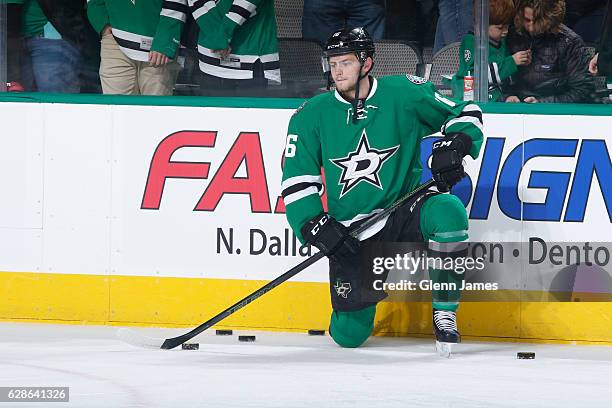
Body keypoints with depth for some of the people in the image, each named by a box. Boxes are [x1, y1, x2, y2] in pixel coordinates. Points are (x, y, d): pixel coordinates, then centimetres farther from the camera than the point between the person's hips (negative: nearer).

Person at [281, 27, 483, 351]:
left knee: (448, 211, -35)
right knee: (349, 335, -5)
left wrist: (452, 147, -15)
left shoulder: (403, 94, -5)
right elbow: (297, 182, 0)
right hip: (350, 233, 1)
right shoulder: (312, 116, -1)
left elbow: (465, 114, 4)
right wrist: (316, 227, -13)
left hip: (403, 213, -1)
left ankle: (444, 313, -18)